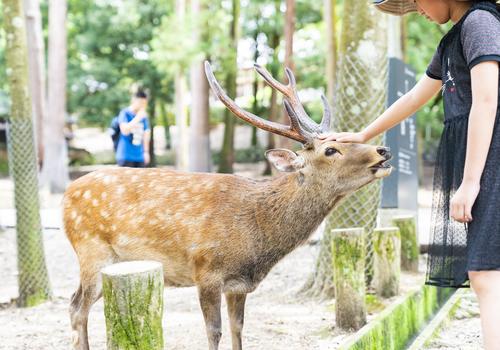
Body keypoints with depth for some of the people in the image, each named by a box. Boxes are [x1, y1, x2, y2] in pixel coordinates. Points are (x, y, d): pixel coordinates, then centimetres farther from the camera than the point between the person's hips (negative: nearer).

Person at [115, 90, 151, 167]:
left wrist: (146, 152, 16)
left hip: (140, 157, 5)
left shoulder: (143, 116, 11)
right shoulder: (125, 113, -5)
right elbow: (125, 130, -19)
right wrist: (138, 117, -19)